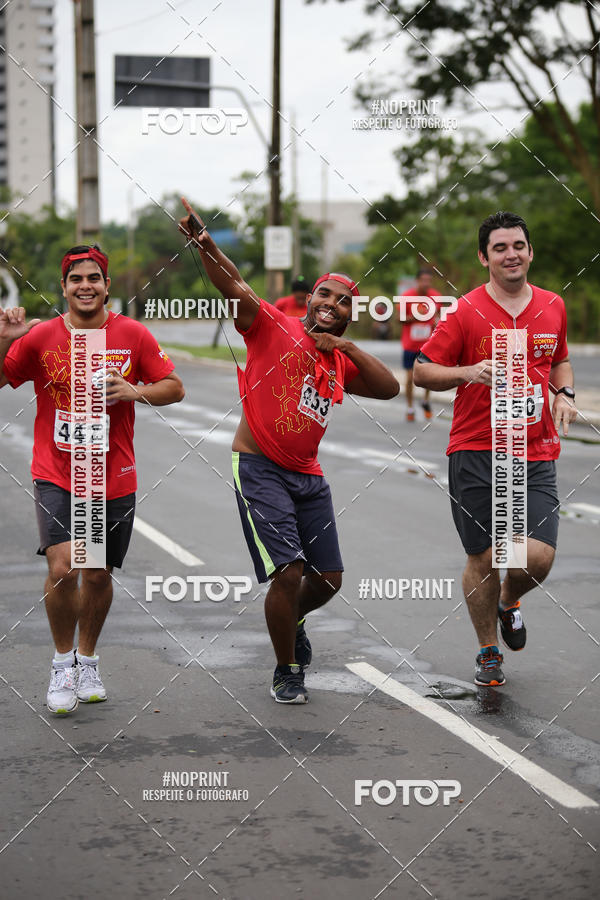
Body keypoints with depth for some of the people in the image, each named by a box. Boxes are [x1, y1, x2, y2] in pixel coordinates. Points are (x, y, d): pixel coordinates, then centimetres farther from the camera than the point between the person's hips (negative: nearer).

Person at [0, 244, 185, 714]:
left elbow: (175, 387, 3)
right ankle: (63, 661, 5)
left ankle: (88, 660, 35)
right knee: (62, 566, -18)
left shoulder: (133, 335, -2)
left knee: (98, 575, 10)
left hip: (114, 479, 1)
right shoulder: (40, 337, -4)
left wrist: (136, 392, -16)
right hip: (56, 477, -1)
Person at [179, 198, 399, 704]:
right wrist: (205, 244, -36)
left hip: (308, 477, 7)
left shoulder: (343, 365, 14)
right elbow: (234, 287, -19)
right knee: (289, 572, -14)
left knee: (329, 578, 9)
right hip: (260, 468, -7)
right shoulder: (273, 326, -4)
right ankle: (287, 672, 7)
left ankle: (292, 619, 43)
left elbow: (390, 389, 4)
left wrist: (348, 347, -5)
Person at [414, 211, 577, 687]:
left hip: (537, 455, 3)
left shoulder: (553, 306, 9)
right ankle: (488, 653, 26)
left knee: (538, 558, -9)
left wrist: (564, 393, 7)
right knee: (483, 559, 3)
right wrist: (469, 372, -18)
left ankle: (508, 602, 27)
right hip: (476, 452, -3)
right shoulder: (467, 312, -5)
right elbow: (423, 371, -2)